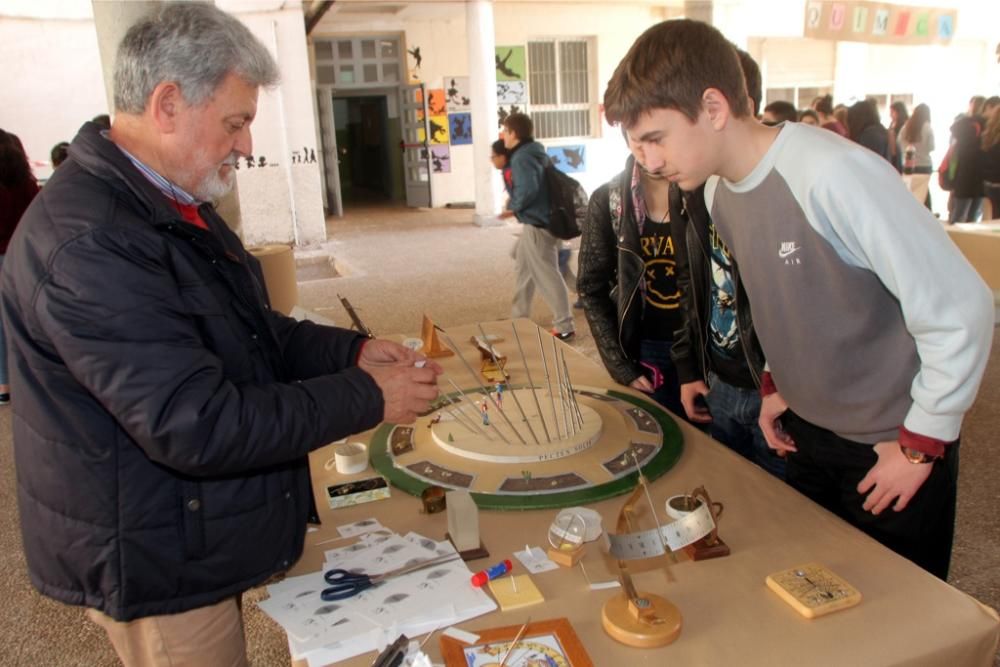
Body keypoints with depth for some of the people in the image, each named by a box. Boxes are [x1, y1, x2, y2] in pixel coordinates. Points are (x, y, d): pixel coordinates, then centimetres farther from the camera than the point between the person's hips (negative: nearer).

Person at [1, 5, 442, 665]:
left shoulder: (173, 205, 5)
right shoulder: (87, 243, -29)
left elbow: (252, 334, 12)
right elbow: (196, 427, -32)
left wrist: (353, 350, -4)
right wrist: (367, 397, -24)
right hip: (155, 565, -9)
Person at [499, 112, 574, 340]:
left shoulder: (521, 157, -17)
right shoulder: (533, 153, 14)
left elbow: (528, 190, -28)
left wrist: (512, 207, -11)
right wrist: (514, 203, 13)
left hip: (536, 224, -11)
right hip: (535, 221, 11)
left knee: (546, 276, -5)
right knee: (523, 269, 20)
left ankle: (564, 326, 1)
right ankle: (519, 318, 31)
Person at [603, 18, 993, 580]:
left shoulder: (834, 175, -29)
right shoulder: (717, 190, -4)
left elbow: (961, 308, -23)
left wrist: (923, 443, -16)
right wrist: (778, 382, 9)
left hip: (893, 445, -6)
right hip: (808, 430, 7)